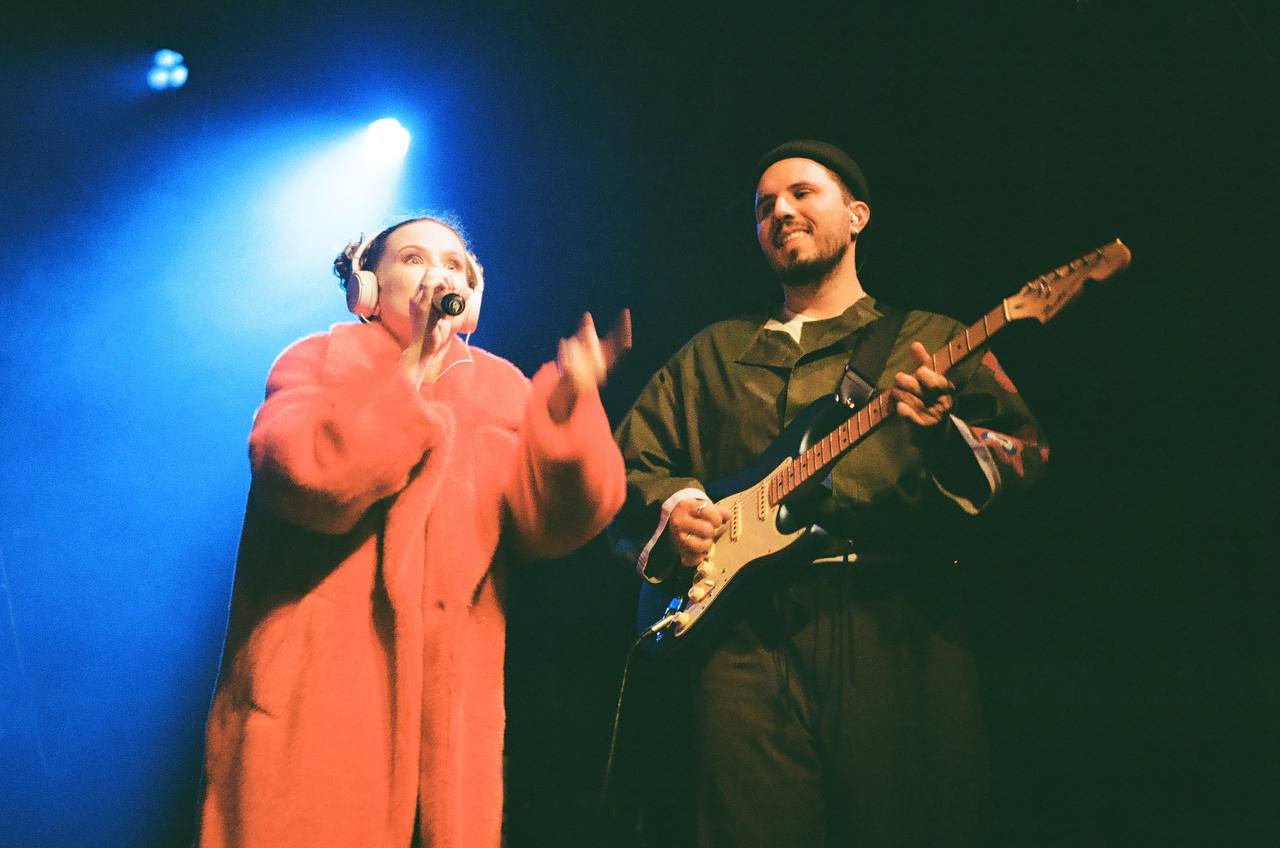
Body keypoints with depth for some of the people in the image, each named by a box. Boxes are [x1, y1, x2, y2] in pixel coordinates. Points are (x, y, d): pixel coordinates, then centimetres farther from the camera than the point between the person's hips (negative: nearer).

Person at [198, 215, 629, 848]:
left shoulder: (502, 387, 13)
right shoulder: (318, 360, 4)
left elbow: (549, 523, -2)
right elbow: (304, 476, -17)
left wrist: (568, 406, -18)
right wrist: (412, 372, -14)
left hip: (452, 695, 3)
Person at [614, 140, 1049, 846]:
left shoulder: (933, 342, 16)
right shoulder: (714, 354, 25)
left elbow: (1029, 456, 5)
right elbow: (629, 462, 24)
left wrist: (946, 436, -15)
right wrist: (673, 505, 3)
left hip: (901, 626, -2)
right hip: (748, 632, 2)